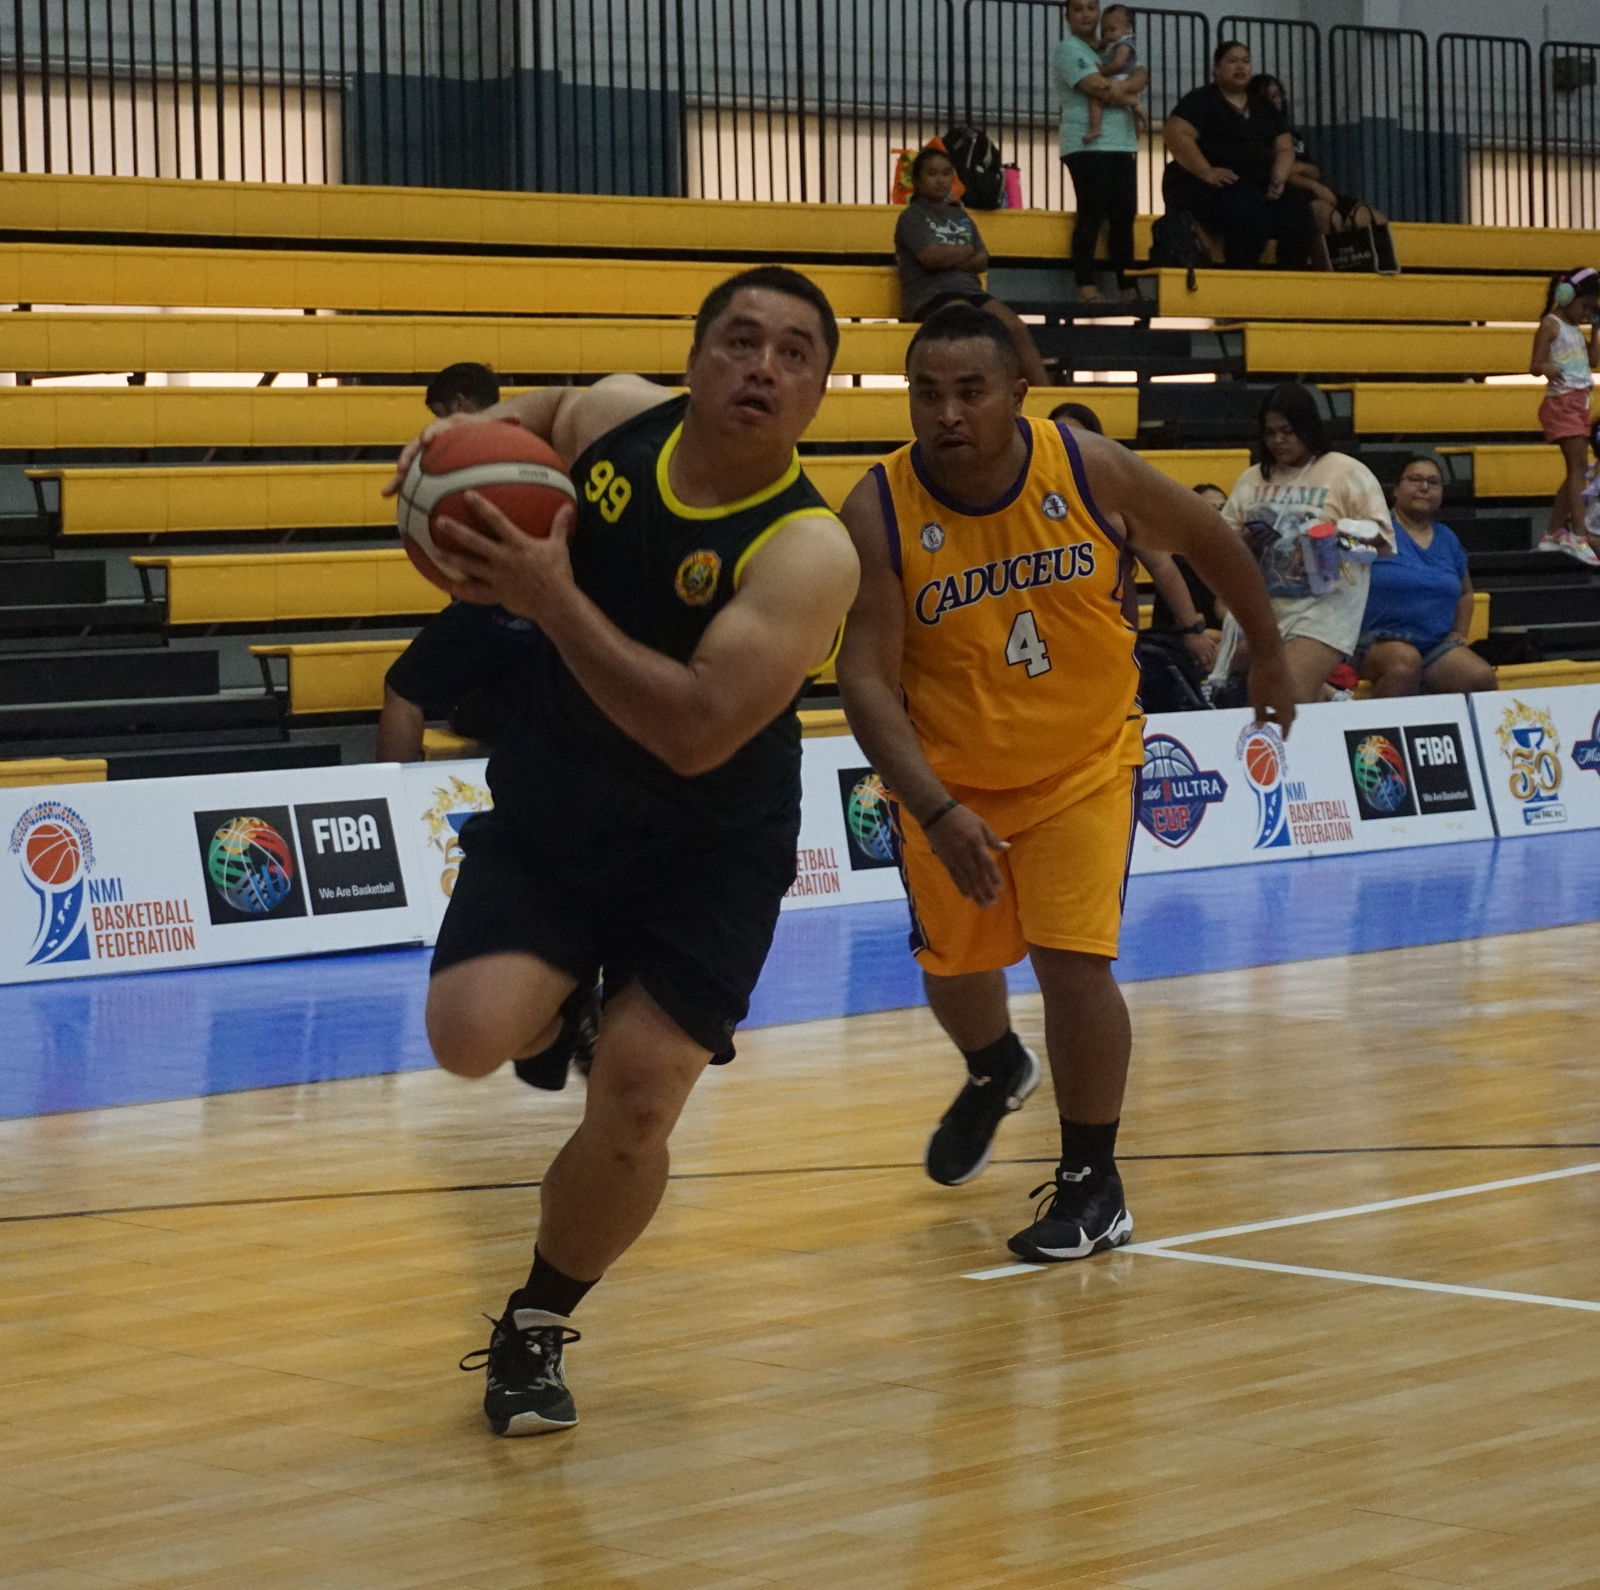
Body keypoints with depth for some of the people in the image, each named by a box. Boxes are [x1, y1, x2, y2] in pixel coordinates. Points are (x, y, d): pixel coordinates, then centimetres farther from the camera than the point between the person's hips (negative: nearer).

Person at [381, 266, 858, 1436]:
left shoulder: (807, 552, -25)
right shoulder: (613, 418, -10)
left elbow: (697, 734, -35)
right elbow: (541, 411, 17)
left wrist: (550, 596, -36)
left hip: (710, 855, -3)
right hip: (548, 812, 3)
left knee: (634, 1114, -8)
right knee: (470, 1037, -19)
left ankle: (537, 1330, 20)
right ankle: (561, 1009, 20)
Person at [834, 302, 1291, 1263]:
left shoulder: (1090, 469, -19)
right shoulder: (880, 512, -21)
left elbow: (1209, 540, 0)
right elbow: (866, 680, -23)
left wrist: (1270, 659, 10)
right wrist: (938, 812, -34)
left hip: (1085, 762, -1)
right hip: (949, 779, 2)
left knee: (1074, 962, -14)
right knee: (953, 963, 16)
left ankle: (1094, 1185, 5)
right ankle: (997, 1074, 52)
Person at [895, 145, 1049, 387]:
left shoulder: (961, 217, 25)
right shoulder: (912, 216, 5)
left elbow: (982, 261, 14)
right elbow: (931, 256, -12)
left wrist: (949, 259, -5)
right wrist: (966, 251, 5)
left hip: (969, 290, 6)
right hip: (929, 295, -6)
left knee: (1016, 328, -20)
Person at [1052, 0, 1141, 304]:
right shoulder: (1069, 50, -3)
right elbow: (1098, 88, -14)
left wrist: (1124, 86, -8)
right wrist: (1131, 99, 0)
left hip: (1121, 144, 7)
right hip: (1088, 144, -7)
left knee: (1124, 215, 3)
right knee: (1092, 215, -11)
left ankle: (1127, 288, 7)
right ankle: (1086, 287, -9)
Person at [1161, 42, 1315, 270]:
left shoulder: (1264, 108, 21)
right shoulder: (1201, 101, 1)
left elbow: (1284, 148, 17)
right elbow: (1176, 133, -14)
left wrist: (1279, 177, -6)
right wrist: (1207, 172, -24)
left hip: (1258, 185, 6)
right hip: (1205, 187, -6)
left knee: (1298, 212, -20)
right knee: (1251, 214, -36)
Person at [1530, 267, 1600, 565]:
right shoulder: (1550, 325, -7)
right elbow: (1535, 364, -14)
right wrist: (1546, 367, -37)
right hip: (1562, 402, -9)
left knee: (1574, 470, 8)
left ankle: (1553, 534, 13)